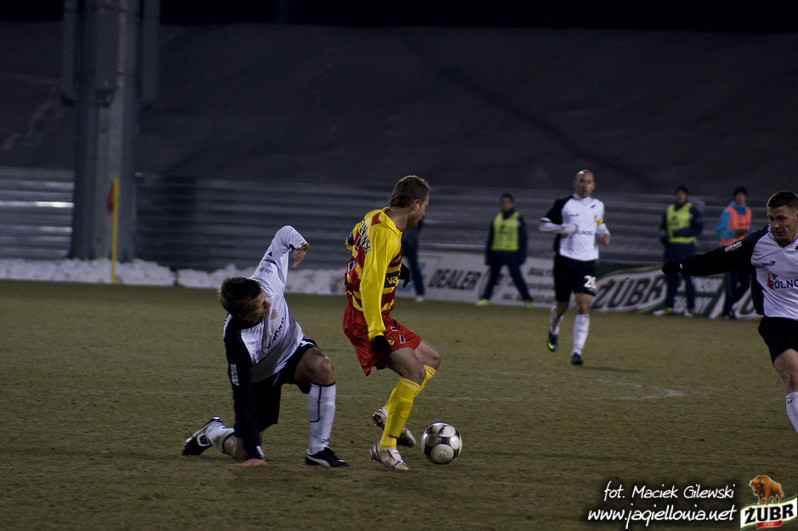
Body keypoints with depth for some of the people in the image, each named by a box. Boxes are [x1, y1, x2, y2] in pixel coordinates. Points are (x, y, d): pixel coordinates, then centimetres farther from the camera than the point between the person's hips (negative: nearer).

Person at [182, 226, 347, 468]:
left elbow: (284, 234, -11)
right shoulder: (237, 341, -39)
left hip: (294, 349, 3)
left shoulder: (267, 280, -30)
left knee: (323, 368, -32)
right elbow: (243, 399, -31)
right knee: (245, 453, -3)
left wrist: (297, 243, -33)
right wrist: (252, 453, -30)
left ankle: (318, 450, -20)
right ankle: (214, 432, 34)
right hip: (260, 378, -3)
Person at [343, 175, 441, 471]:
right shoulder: (387, 236, -23)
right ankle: (386, 448, -16)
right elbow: (369, 285, -30)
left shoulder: (375, 218, 7)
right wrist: (376, 332, -31)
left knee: (431, 359, 15)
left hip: (375, 317, 10)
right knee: (414, 372, -20)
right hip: (366, 320, -10)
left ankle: (389, 412, 5)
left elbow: (352, 241, 29)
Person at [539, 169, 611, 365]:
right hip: (565, 259, -2)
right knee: (561, 305, 8)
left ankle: (577, 351, -14)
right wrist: (562, 228, -15)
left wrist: (604, 235, 8)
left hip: (587, 262, 2)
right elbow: (543, 224, 3)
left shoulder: (598, 206, 12)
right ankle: (553, 332, 43)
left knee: (584, 307, -13)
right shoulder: (563, 204, 0)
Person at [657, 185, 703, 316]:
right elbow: (663, 227, 25)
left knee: (688, 277, -6)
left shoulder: (692, 210, 0)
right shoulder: (669, 210, 17)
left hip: (686, 247, -6)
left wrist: (681, 232, -17)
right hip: (671, 247, 6)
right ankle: (669, 307, 8)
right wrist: (663, 236, 3)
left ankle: (691, 307, -1)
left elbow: (698, 228, -7)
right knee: (670, 278, 5)